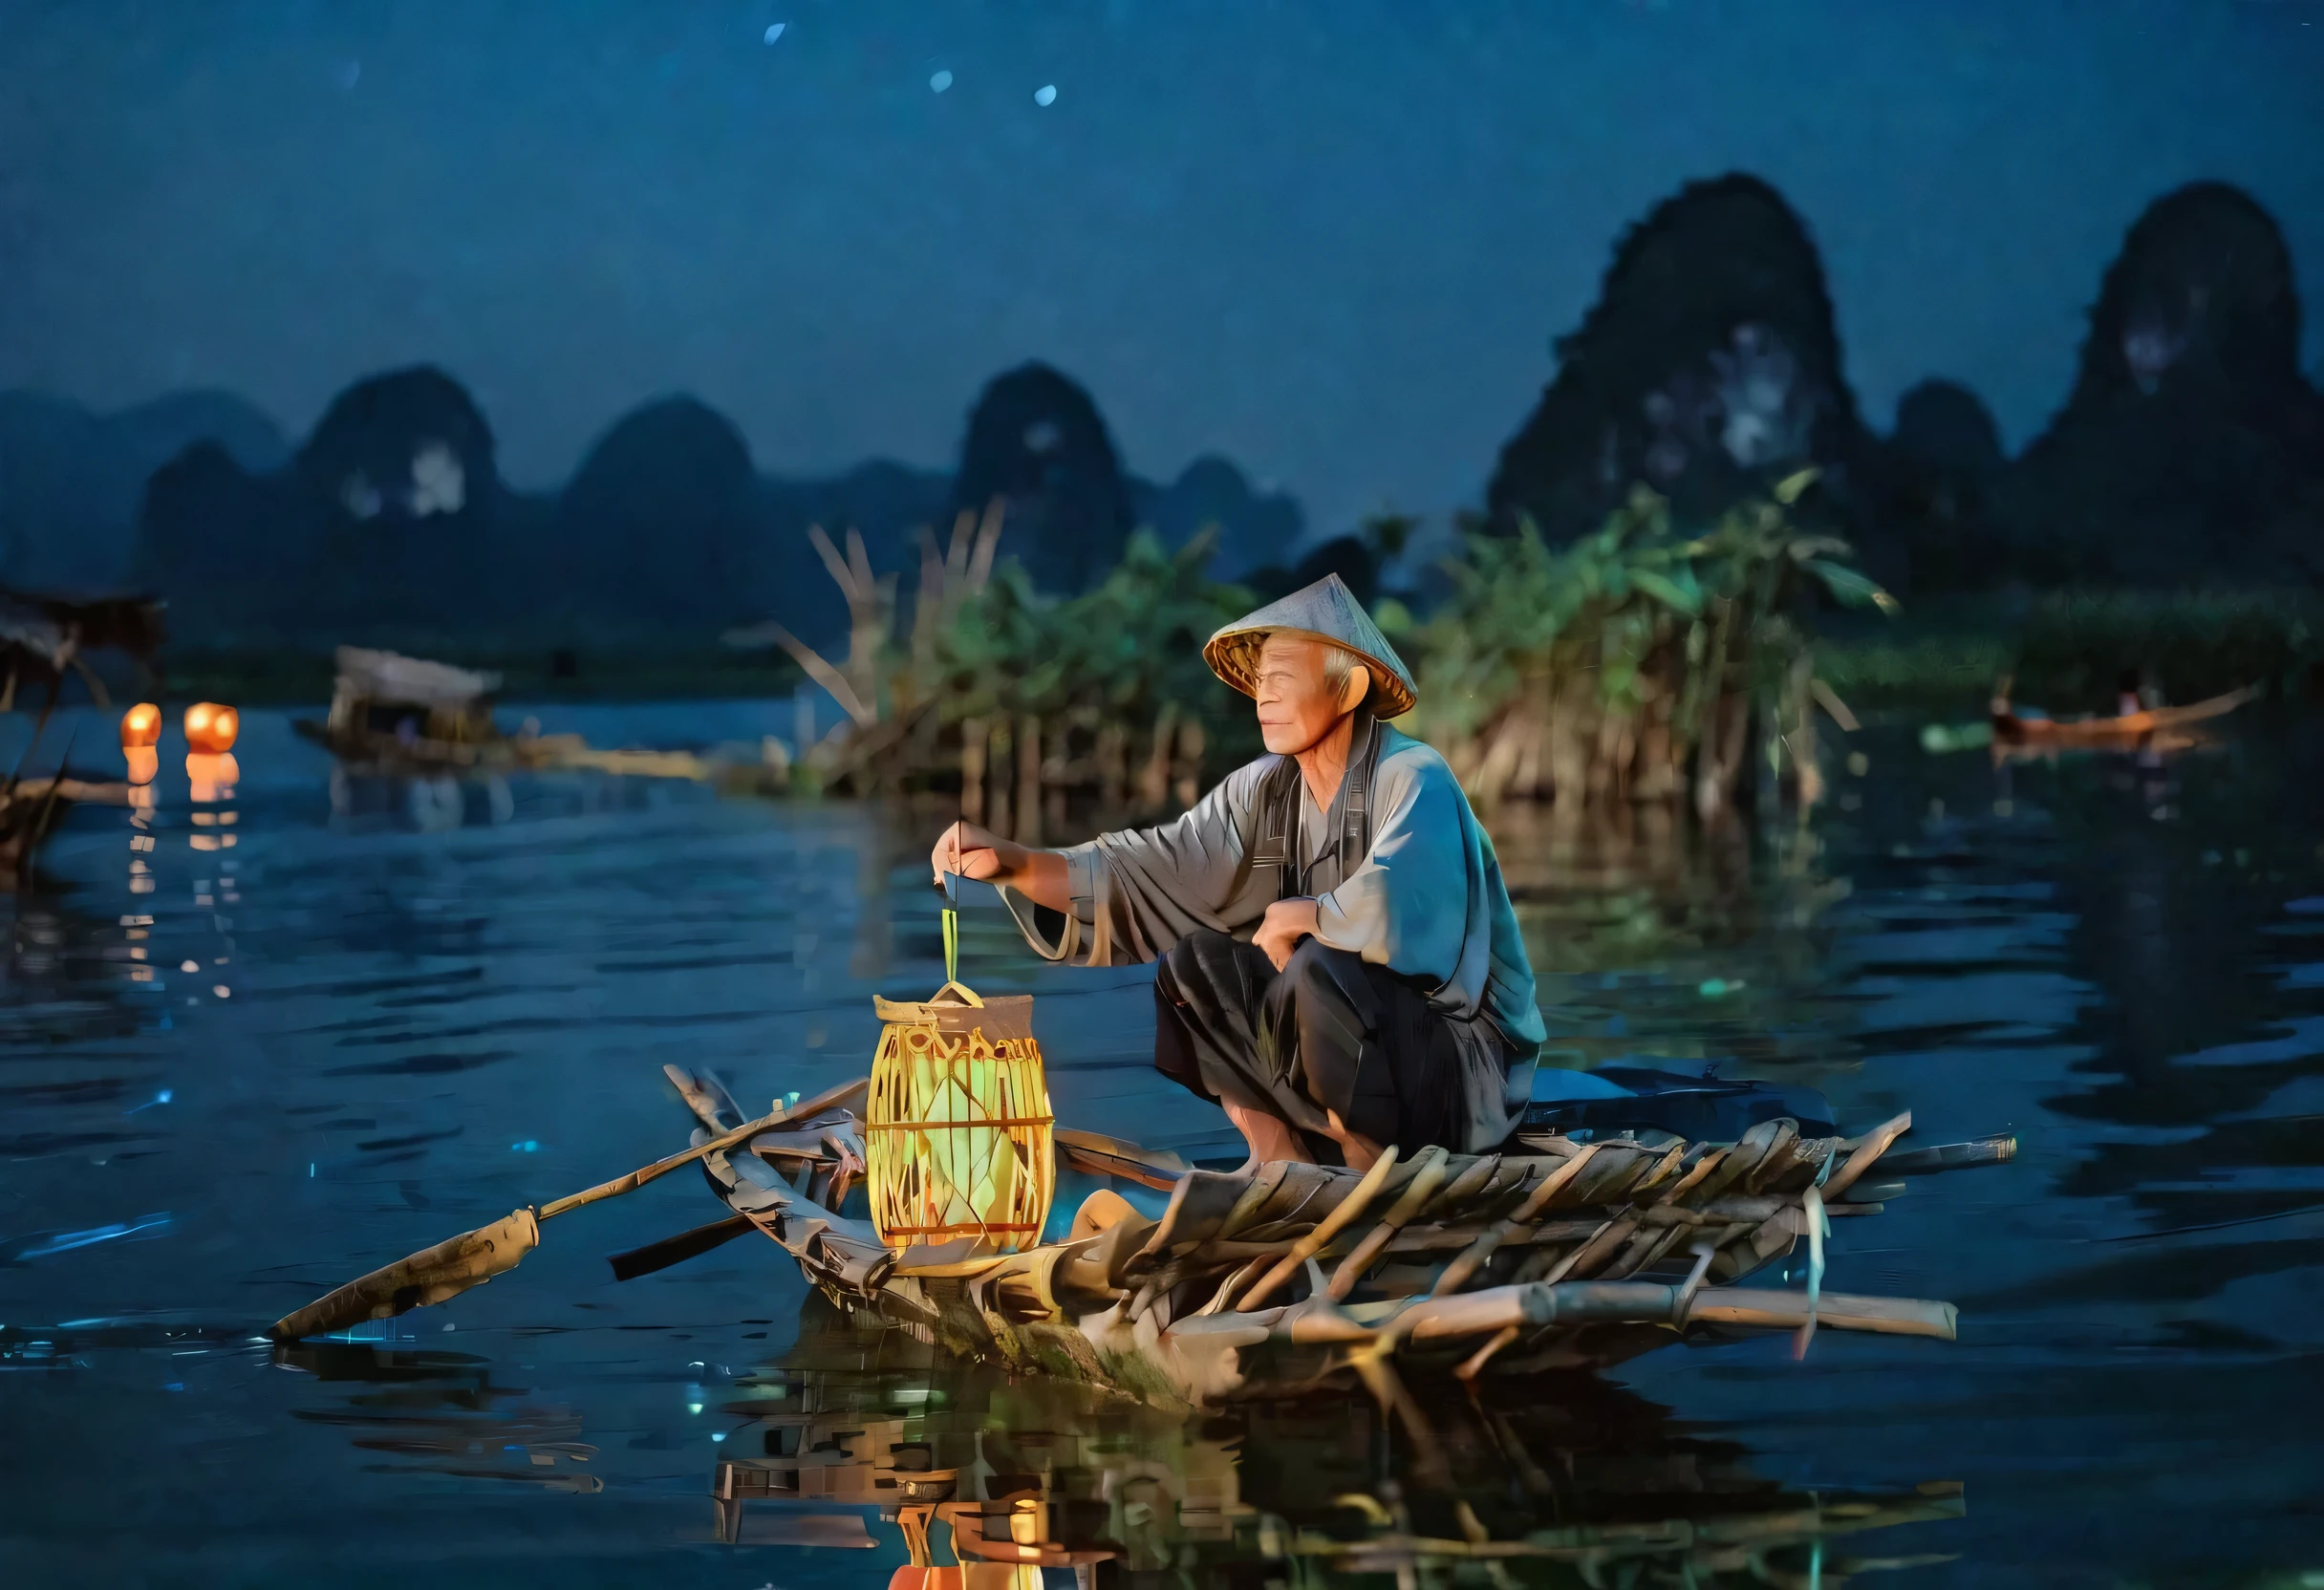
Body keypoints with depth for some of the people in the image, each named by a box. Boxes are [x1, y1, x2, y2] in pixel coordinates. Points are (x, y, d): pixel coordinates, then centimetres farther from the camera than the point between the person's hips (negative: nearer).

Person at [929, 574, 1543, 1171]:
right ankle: (1287, 1154, -2)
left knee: (1319, 972, -31)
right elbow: (1155, 867, -6)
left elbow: (1390, 910, -35)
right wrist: (1013, 863, -19)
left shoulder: (1414, 781, -18)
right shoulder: (1266, 791, 2)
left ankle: (1369, 1166, -10)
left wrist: (1289, 917, -16)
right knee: (1194, 963, -3)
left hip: (1464, 1072, -7)